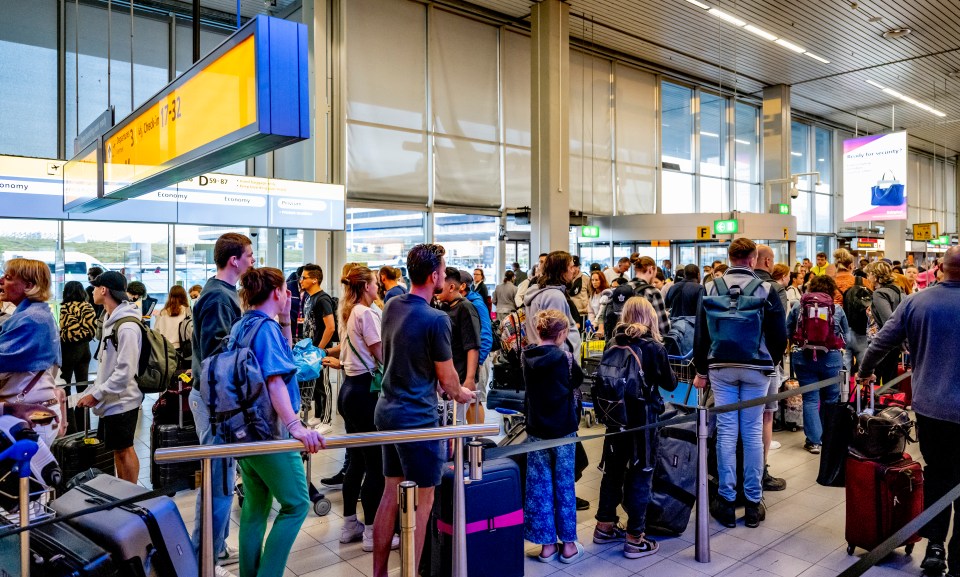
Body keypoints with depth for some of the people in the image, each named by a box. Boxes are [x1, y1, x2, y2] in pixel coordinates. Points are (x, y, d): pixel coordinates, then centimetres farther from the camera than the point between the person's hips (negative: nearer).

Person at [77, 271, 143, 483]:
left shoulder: (127, 326, -21)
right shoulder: (110, 319, 10)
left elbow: (124, 372, -23)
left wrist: (96, 394, -18)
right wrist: (92, 392, 14)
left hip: (122, 401, -9)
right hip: (111, 399, 9)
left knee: (124, 449, 2)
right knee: (117, 449, 17)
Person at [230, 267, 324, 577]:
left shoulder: (240, 326, 11)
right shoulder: (267, 327, -17)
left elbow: (283, 352, 23)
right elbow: (275, 380, -29)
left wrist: (284, 318, 11)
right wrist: (296, 426, -37)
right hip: (269, 431, -9)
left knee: (255, 506, 17)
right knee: (296, 504, 0)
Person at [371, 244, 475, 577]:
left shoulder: (392, 306, 5)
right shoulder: (436, 319, -19)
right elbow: (446, 378, -8)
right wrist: (461, 394, 14)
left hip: (387, 410, 8)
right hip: (416, 417, -8)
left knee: (391, 493, 17)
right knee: (422, 500, 5)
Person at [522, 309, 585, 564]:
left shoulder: (528, 357, -2)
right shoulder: (564, 357, -14)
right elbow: (578, 381, 3)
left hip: (536, 430, 3)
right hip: (563, 430, -3)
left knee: (539, 488, 8)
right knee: (564, 487, 9)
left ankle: (547, 544, 16)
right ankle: (568, 544, 18)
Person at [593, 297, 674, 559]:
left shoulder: (613, 344, 1)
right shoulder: (654, 347, -12)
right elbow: (669, 383, -2)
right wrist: (671, 377, 17)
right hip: (643, 418, -5)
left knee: (613, 470, 16)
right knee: (640, 475, 4)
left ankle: (604, 527, 29)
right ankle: (634, 539, 10)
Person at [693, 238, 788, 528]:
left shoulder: (712, 288, -1)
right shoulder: (766, 289, -4)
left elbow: (700, 333, 2)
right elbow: (780, 334, -1)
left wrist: (701, 370, 10)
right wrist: (771, 363, 15)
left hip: (721, 368, 1)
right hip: (756, 369, -1)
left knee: (726, 431, 4)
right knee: (753, 433, 5)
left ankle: (727, 499, 9)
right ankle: (753, 501, 12)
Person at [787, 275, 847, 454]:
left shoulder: (797, 308, -1)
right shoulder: (838, 310, 0)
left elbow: (787, 333, 2)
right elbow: (846, 335, 7)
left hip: (803, 358, 0)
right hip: (831, 358, 0)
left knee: (810, 399, 5)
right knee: (830, 399, 15)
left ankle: (814, 441, 4)